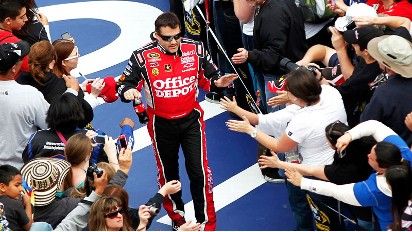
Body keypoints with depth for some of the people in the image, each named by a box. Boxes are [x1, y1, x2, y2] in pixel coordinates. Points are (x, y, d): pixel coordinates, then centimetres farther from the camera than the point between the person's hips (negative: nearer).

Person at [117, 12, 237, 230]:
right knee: (168, 173, 17)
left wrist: (217, 82, -20)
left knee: (199, 172, -2)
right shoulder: (143, 56, -17)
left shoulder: (195, 49, -11)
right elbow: (125, 84, -9)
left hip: (191, 120, 0)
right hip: (161, 124, 0)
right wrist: (128, 91, -31)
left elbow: (208, 77, 2)